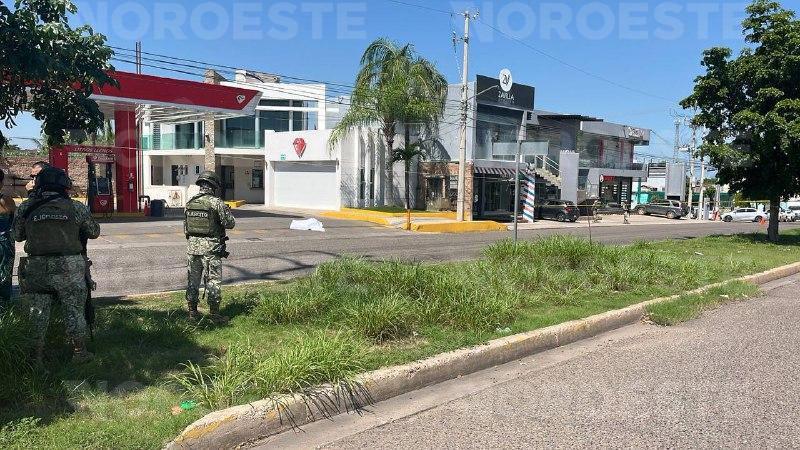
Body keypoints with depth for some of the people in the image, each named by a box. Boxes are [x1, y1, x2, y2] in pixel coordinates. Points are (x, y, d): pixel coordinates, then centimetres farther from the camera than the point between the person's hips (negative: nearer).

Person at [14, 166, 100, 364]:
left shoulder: (26, 208, 1)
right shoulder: (76, 207, -3)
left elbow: (18, 236, 12)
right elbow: (94, 232, 8)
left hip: (36, 267, 2)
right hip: (69, 267, -1)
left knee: (39, 311, 14)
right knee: (74, 310, 9)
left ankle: (38, 355, 21)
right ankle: (79, 352, 16)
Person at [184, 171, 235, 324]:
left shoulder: (189, 203, 7)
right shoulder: (216, 202, -11)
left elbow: (185, 226, 13)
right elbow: (230, 223, -8)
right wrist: (226, 210, 9)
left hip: (192, 246, 5)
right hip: (211, 247, -5)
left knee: (193, 280, 13)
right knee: (212, 281, 2)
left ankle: (192, 312, 19)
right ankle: (214, 313, 6)